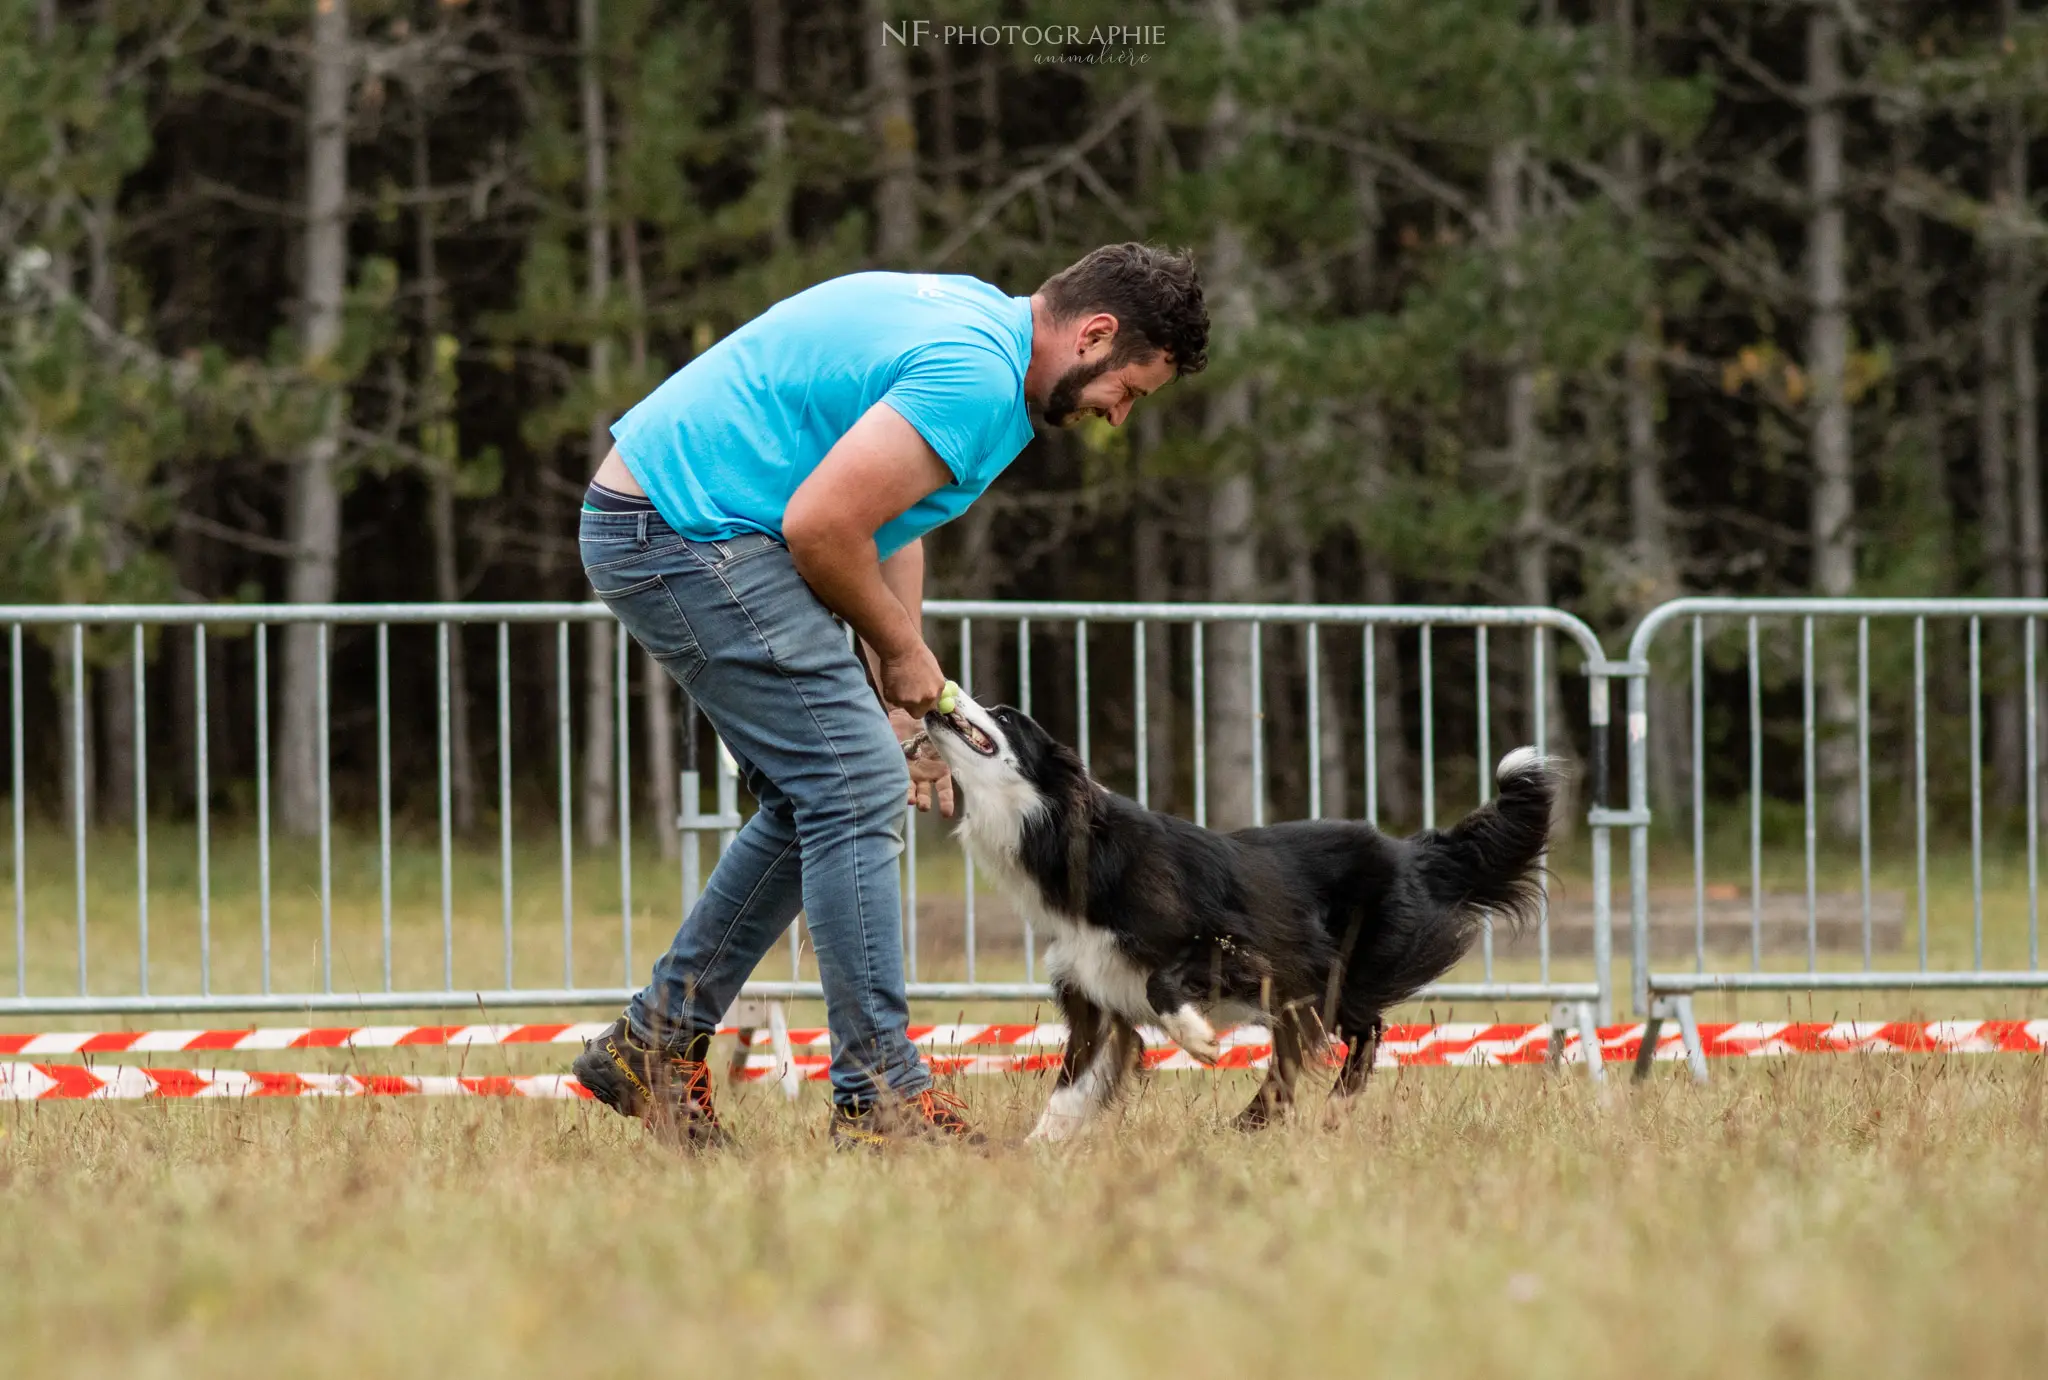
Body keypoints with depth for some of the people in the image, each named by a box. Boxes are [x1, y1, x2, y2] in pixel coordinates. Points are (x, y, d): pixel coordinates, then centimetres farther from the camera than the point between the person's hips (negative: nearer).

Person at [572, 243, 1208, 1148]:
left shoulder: (978, 318, 14)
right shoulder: (977, 378, -20)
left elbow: (886, 509, 20)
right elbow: (822, 526, -23)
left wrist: (904, 699, 12)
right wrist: (904, 655, -6)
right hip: (692, 534, -11)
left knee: (821, 798, 14)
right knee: (857, 786, -11)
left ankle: (655, 1043, 20)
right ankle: (879, 1097, -10)